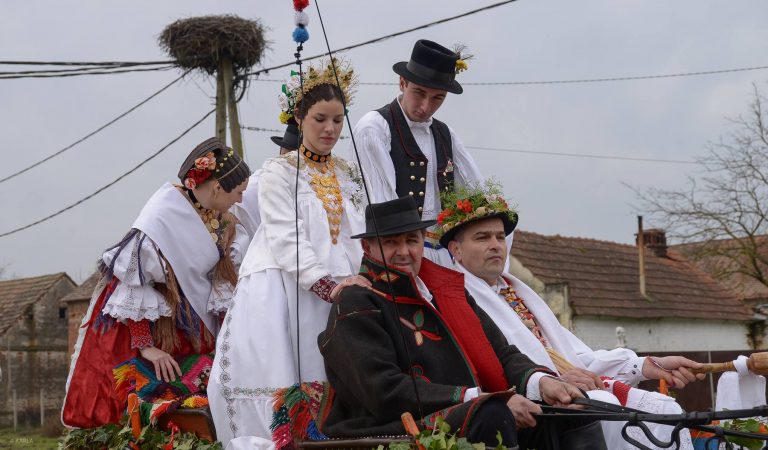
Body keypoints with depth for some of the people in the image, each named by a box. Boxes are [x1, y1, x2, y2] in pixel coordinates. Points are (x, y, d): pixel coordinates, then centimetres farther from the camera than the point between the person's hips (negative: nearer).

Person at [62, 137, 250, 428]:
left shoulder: (222, 222, -1)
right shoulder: (162, 220, -23)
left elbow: (222, 279, 2)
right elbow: (133, 286, -19)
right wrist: (144, 346, -19)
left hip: (189, 321, 6)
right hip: (144, 320, -6)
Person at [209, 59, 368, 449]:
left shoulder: (349, 176, 15)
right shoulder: (278, 172, -2)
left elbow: (357, 235, 14)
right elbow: (286, 241, -11)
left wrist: (359, 279, -5)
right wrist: (328, 285, -21)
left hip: (337, 290, 5)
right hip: (285, 292, -5)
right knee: (281, 386, -10)